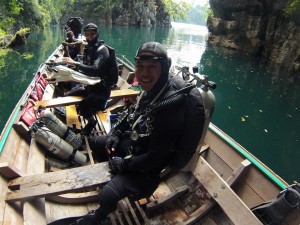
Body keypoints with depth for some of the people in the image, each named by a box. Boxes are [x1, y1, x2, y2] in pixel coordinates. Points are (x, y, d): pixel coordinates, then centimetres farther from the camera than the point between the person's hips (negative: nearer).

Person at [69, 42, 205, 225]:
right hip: (132, 141, 8)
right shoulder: (151, 89, -10)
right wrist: (115, 133, -1)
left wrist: (123, 164, -17)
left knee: (107, 196, -25)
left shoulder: (170, 106, -35)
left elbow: (154, 158, -28)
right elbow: (132, 113, 11)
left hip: (146, 167, -8)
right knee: (93, 141, 20)